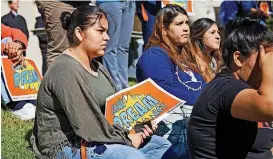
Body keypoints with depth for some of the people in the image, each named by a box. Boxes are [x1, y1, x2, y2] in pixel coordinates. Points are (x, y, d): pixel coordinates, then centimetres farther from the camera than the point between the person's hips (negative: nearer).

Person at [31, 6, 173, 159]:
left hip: (96, 138, 10)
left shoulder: (96, 67, 13)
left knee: (163, 146, 5)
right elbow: (88, 127, -24)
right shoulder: (66, 71, -20)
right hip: (68, 147, -10)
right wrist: (127, 139, -14)